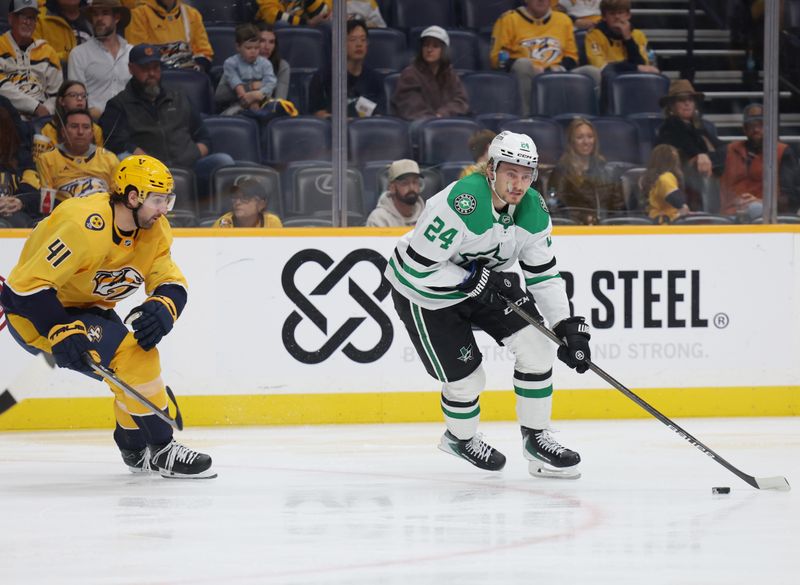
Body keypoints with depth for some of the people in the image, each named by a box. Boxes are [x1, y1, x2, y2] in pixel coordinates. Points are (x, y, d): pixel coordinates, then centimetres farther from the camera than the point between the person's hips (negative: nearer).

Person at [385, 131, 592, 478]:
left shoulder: (533, 211, -12)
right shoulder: (460, 205, -35)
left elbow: (544, 275, -2)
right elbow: (416, 268, -32)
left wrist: (567, 327, -11)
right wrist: (477, 281, -32)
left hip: (484, 282, 7)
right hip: (423, 292, -7)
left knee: (535, 346, -8)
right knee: (466, 380, -4)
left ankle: (535, 437, 8)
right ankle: (460, 438, 30)